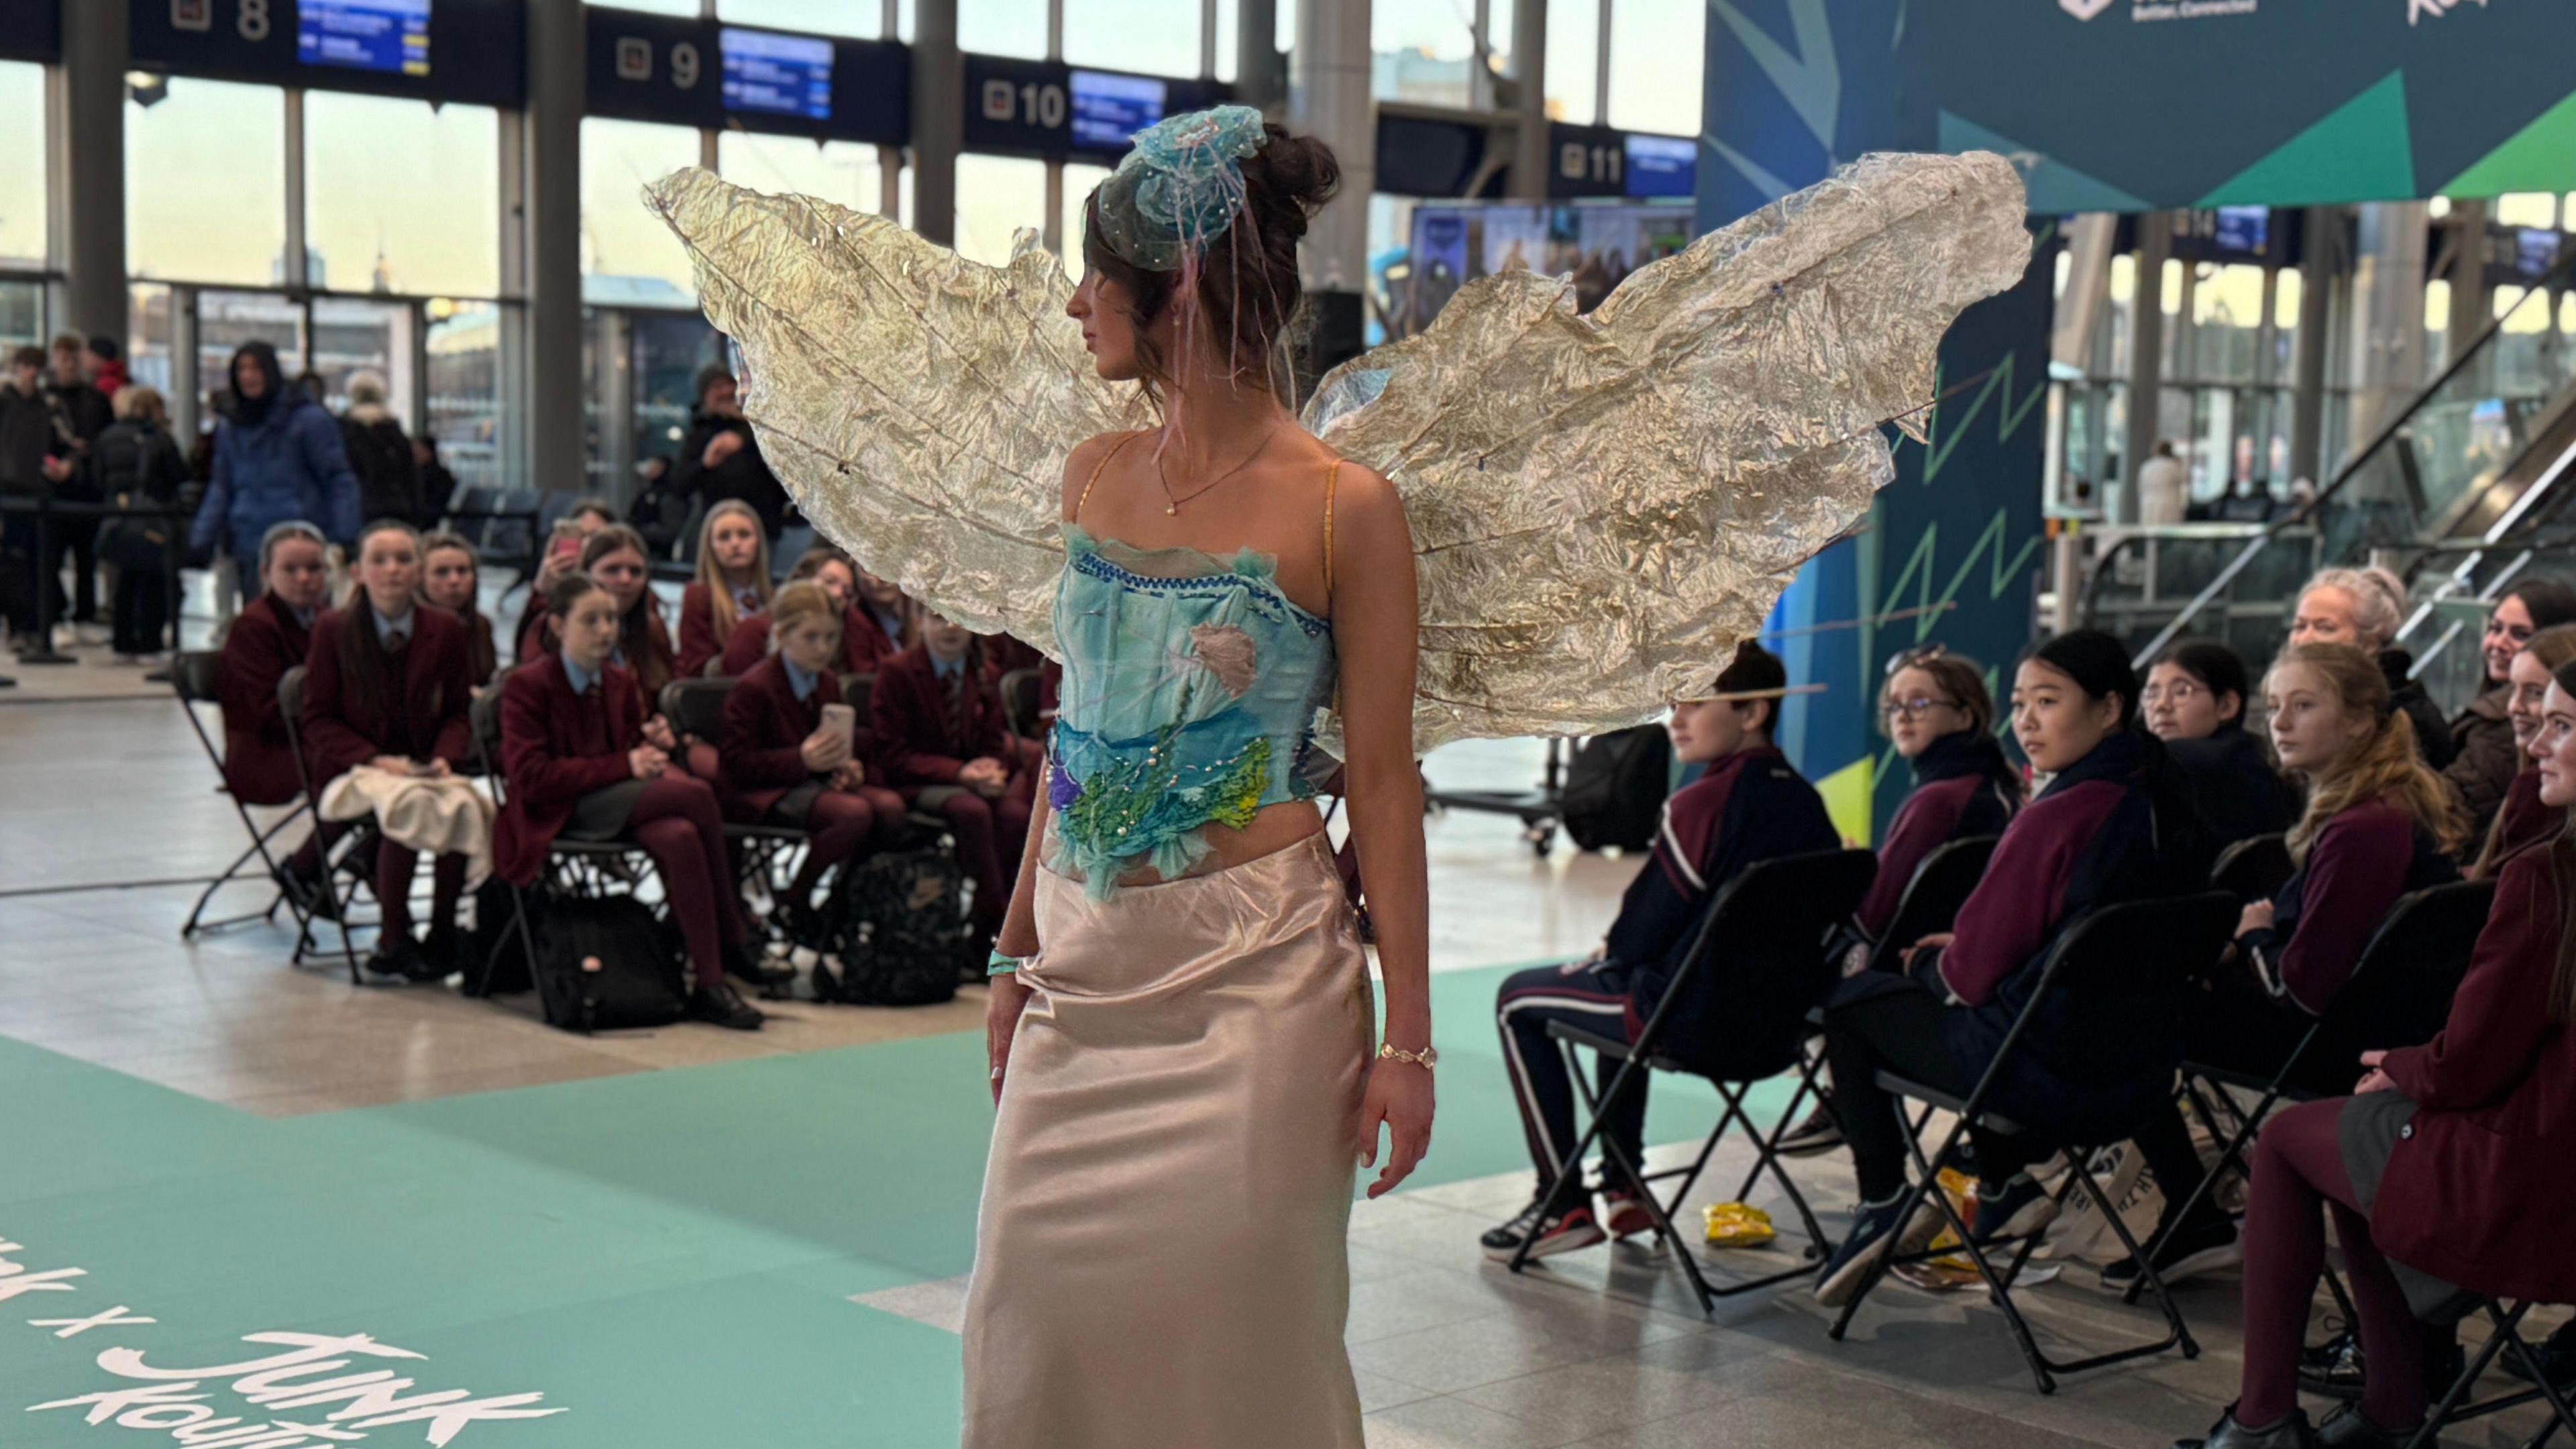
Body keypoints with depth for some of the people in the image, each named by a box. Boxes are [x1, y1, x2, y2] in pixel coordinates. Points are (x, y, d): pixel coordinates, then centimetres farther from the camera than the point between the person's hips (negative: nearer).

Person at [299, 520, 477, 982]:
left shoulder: (446, 629, 5)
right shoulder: (333, 628, -2)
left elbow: (458, 712, 11)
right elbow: (319, 721, -3)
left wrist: (443, 757, -11)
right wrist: (377, 760, -18)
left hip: (422, 768, 2)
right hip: (351, 769, -2)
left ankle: (443, 936, -11)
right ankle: (394, 940, -14)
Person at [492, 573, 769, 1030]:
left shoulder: (620, 682, 16)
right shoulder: (527, 684, -5)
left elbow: (633, 748, 21)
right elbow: (531, 777, -15)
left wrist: (655, 746, -6)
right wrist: (624, 766, -20)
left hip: (619, 804, 6)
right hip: (560, 815, -6)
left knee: (681, 838, -32)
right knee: (696, 794, -27)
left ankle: (710, 983, -29)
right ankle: (734, 941, -21)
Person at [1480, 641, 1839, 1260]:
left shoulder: (1702, 805, -22)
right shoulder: (1806, 803, 1)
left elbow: (1642, 931, -16)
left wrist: (1608, 954, 8)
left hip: (1691, 1017, -8)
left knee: (1518, 999, 12)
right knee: (1621, 979, 36)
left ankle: (1564, 1205, 11)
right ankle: (1624, 1193, 35)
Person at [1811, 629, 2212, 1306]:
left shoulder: (2059, 818, -21)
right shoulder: (2167, 804, 3)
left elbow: (1975, 971, -14)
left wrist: (1934, 960, 9)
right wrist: (1965, 953, 18)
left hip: (2045, 1079, -7)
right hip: (2138, 1083, 8)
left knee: (1855, 1000, 14)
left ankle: (1882, 1205, 14)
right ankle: (2007, 1186, 29)